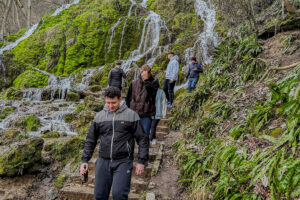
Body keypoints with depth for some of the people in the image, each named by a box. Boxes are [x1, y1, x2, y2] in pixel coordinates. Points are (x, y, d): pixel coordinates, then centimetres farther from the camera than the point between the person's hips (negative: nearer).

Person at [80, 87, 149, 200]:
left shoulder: (131, 115, -3)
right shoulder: (99, 116, 7)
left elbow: (142, 139, -2)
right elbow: (90, 140, 13)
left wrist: (141, 161, -7)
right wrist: (85, 160, 7)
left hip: (123, 162, -3)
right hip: (103, 161, 4)